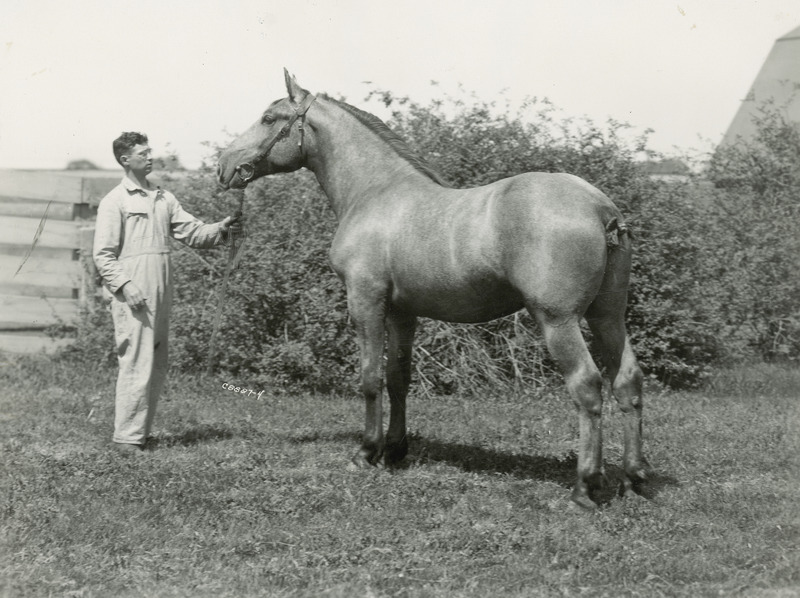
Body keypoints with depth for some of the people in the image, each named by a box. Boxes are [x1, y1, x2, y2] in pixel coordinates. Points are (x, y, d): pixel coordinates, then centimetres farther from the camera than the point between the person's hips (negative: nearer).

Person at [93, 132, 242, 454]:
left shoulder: (164, 198, 17)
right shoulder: (114, 201, -2)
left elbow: (192, 232, 13)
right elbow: (103, 255, -6)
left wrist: (221, 229, -4)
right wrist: (125, 286, -17)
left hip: (161, 295, 7)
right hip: (133, 295, -7)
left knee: (157, 366, 10)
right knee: (137, 363, -10)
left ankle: (141, 432, 19)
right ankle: (126, 437, -5)